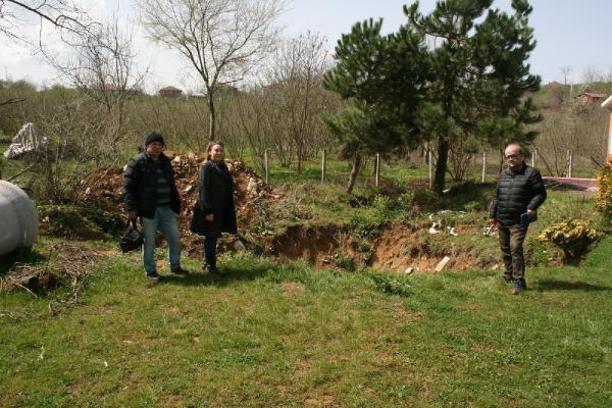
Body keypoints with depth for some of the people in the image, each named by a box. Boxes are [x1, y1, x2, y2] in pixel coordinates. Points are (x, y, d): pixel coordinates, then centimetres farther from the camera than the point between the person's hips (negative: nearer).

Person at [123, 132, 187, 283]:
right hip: (148, 209, -6)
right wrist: (131, 208, -16)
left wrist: (176, 204, 20)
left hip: (167, 208, 6)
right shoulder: (137, 163, -8)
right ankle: (150, 271, 17)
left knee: (175, 237, 10)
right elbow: (128, 186, -11)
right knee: (149, 242, 3)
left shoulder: (165, 162, 13)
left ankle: (175, 266, 27)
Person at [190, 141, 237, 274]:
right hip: (210, 209, -8)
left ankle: (208, 263, 27)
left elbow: (228, 189, 17)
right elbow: (204, 189, -17)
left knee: (213, 237, 15)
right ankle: (210, 265, 8)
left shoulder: (223, 167, 12)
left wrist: (229, 210, 16)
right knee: (211, 237, -1)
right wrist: (208, 211, -21)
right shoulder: (206, 167, -12)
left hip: (220, 209, 8)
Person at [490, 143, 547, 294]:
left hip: (519, 220, -6)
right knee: (505, 248, 15)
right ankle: (509, 273, 33)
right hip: (502, 219, 6)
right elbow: (497, 196, 20)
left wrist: (532, 207, -19)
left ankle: (519, 281, -9)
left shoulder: (531, 173, -4)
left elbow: (541, 194, -4)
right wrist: (493, 214, 19)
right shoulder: (504, 173, 14)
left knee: (515, 248, -15)